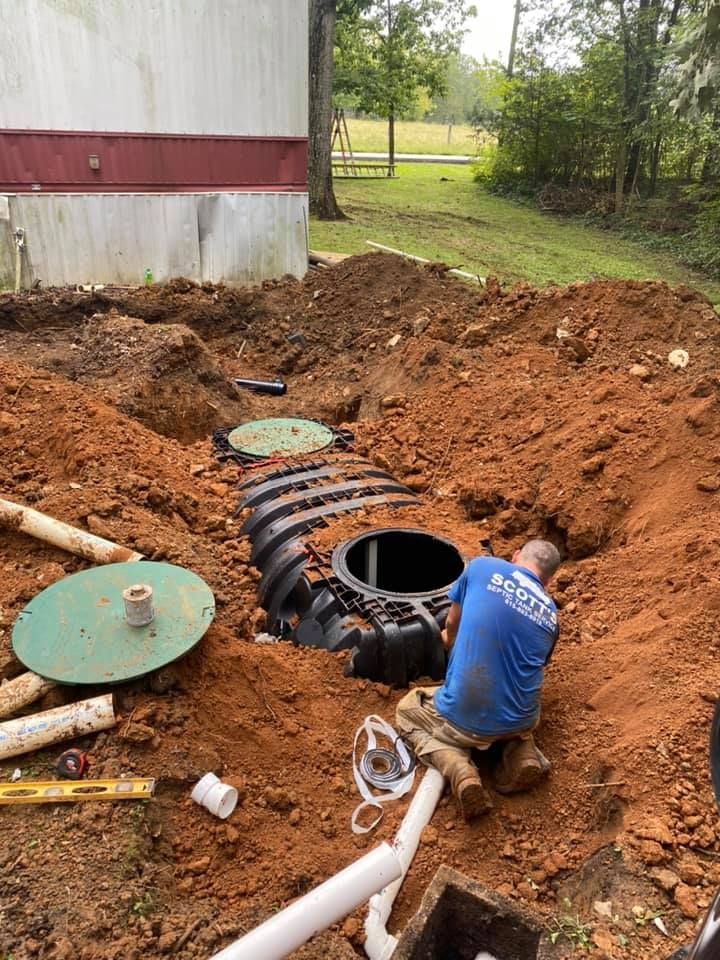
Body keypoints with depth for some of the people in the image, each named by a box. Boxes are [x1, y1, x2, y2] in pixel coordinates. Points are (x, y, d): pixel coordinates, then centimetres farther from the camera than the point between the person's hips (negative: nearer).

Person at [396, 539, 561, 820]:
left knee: (406, 712, 26)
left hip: (463, 718, -4)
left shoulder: (482, 566, -2)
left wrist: (452, 640, 34)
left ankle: (460, 772, 0)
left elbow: (452, 623, 10)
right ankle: (523, 755, 8)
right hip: (520, 721, 4)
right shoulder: (550, 614, 8)